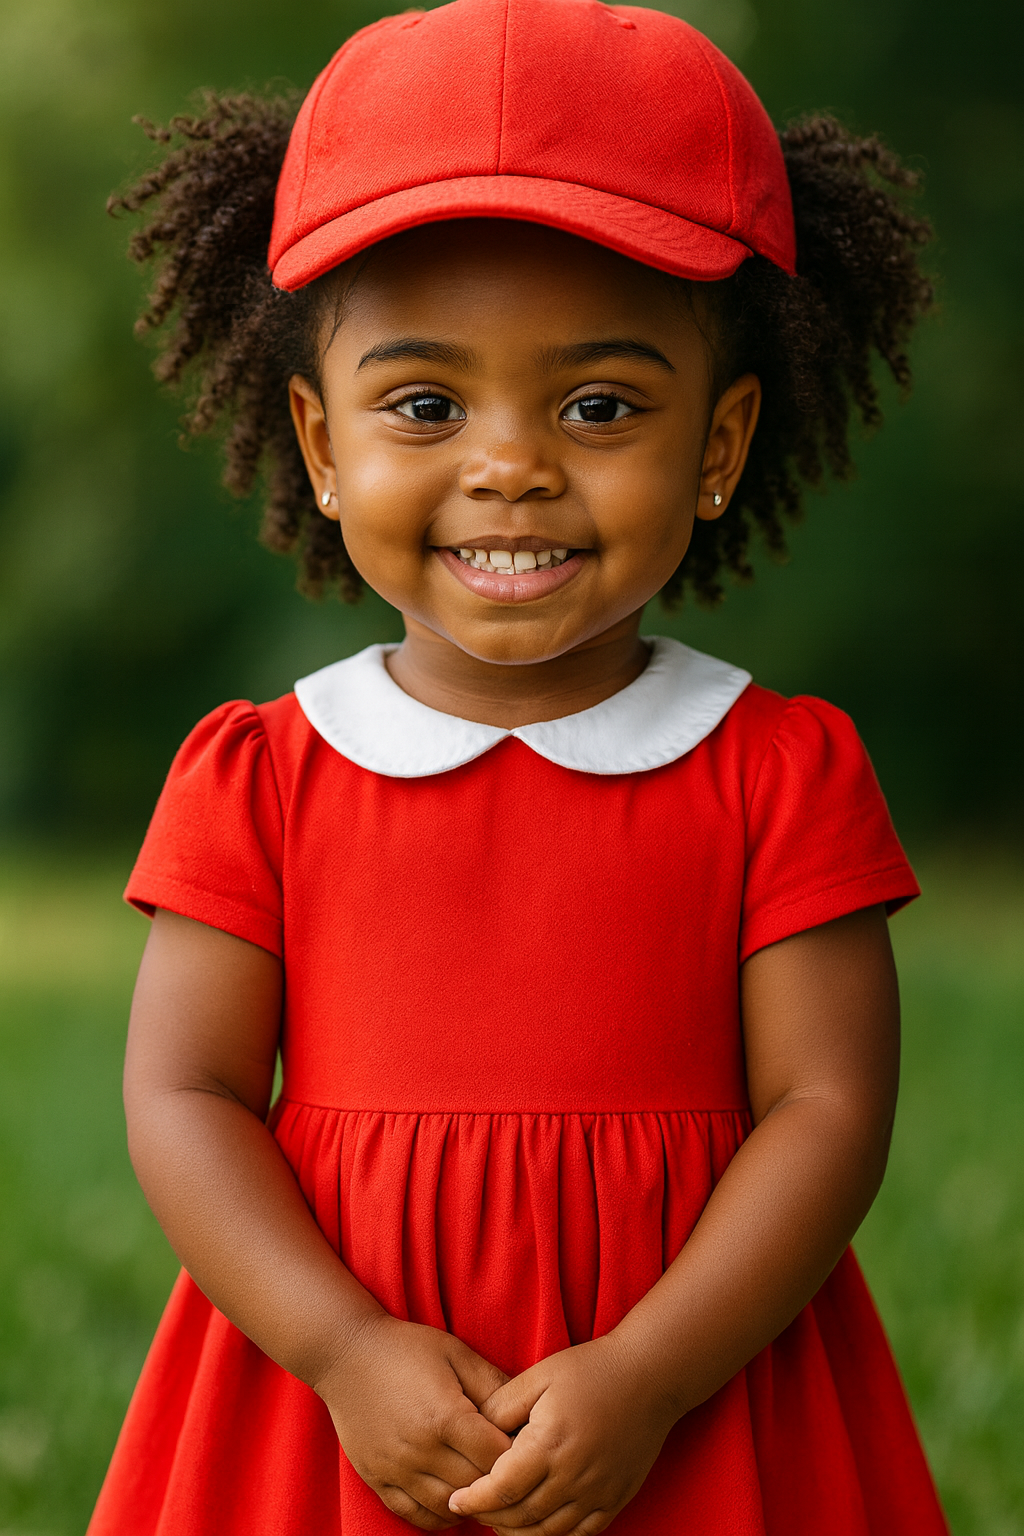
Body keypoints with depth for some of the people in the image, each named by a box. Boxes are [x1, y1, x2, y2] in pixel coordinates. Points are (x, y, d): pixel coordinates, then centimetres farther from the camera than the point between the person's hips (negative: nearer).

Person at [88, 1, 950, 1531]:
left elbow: (828, 1107, -6)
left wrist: (643, 1380, -18)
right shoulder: (256, 779, 0)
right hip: (339, 1409, 1)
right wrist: (348, 1352, -17)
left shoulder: (783, 773, -2)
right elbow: (182, 1097, -3)